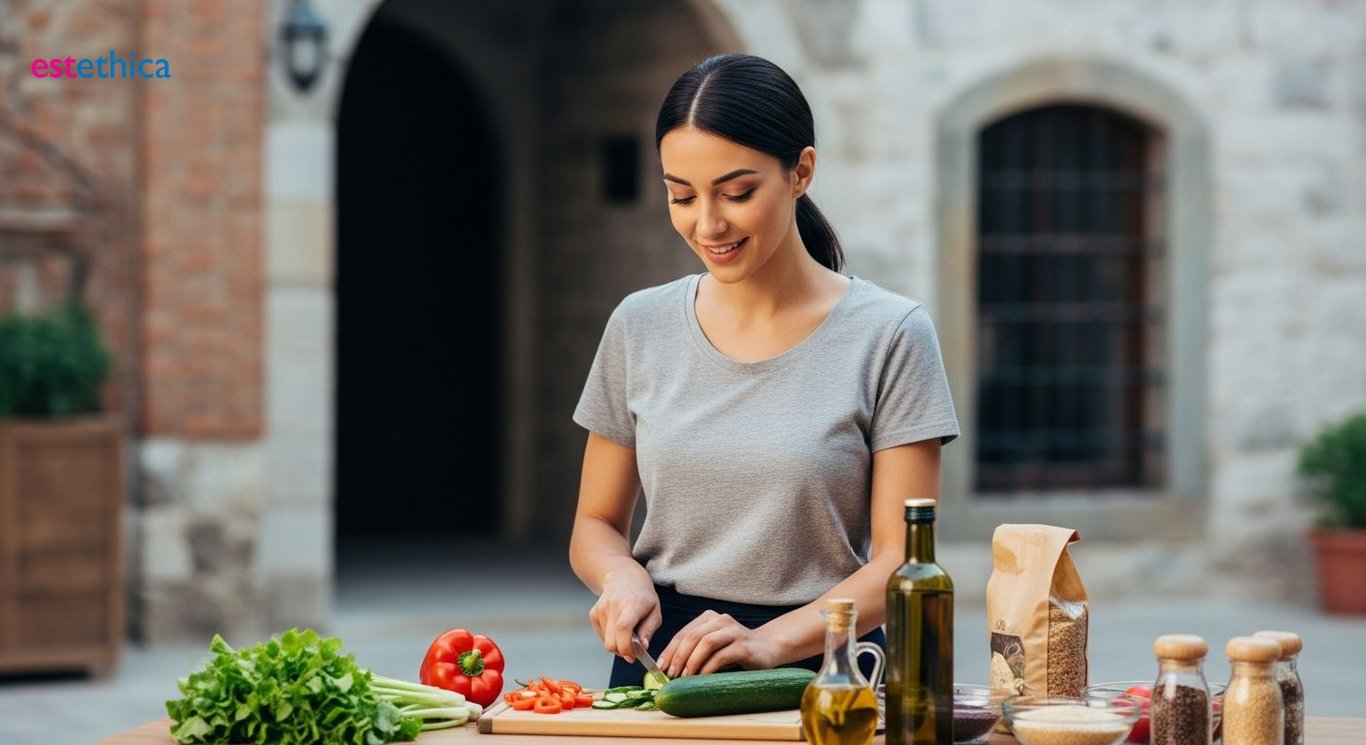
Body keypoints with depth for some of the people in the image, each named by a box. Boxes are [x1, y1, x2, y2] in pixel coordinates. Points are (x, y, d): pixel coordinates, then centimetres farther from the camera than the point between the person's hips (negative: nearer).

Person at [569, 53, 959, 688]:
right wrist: (623, 578, -5)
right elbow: (595, 524, 18)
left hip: (818, 663, -2)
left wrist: (772, 641, -18)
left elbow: (899, 559, -4)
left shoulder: (888, 336, -1)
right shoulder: (640, 327, 10)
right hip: (657, 665, 3)